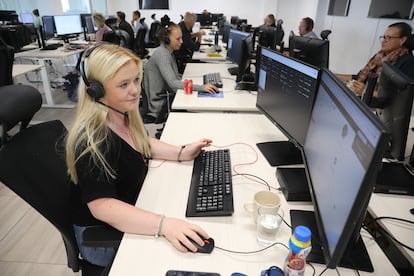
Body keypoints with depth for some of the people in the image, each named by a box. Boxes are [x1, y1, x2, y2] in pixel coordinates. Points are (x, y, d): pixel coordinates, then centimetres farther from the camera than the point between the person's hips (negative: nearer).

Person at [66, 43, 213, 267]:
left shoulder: (125, 115, -5)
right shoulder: (92, 141, -31)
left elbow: (142, 143, 11)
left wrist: (182, 153, -3)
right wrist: (164, 225, -46)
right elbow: (102, 206, -35)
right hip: (102, 237, -7)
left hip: (132, 210, 8)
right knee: (181, 255, -8)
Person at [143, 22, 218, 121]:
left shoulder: (169, 52, 10)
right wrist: (202, 87, -35)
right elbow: (172, 83, -29)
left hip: (166, 96, 9)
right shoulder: (161, 54, -19)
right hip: (160, 105, -9)